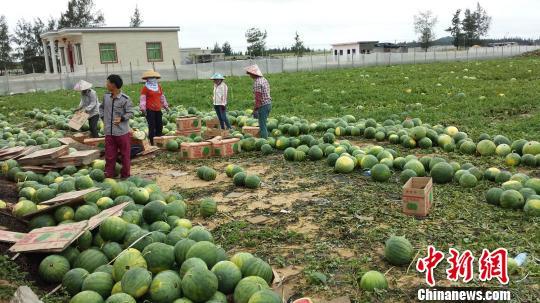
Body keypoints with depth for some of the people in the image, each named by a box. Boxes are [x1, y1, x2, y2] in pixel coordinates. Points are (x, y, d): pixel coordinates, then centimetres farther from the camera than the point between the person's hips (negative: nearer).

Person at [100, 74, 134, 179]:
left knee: (125, 155, 7)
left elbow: (130, 113, -11)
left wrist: (121, 118, -26)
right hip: (109, 133, 5)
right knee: (109, 156, 9)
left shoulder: (125, 99, -11)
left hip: (122, 132, -4)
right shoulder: (106, 96, 6)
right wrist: (103, 117, 9)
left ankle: (125, 176, 20)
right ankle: (109, 176, 18)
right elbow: (101, 107, 23)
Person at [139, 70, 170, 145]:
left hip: (158, 109, 6)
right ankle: (152, 142, -2)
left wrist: (165, 105, 23)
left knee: (159, 125, 9)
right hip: (149, 110, -6)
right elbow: (142, 99, -8)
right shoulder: (145, 88, -4)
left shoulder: (159, 86, 13)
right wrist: (143, 108, -14)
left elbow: (162, 97, 22)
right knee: (152, 126, -7)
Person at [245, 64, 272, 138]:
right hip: (268, 103, 9)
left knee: (262, 125, -3)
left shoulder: (257, 82, -17)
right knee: (263, 124, 18)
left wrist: (255, 109, -13)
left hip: (263, 105, -9)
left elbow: (258, 98, -20)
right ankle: (266, 137, 24)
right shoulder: (264, 79, 12)